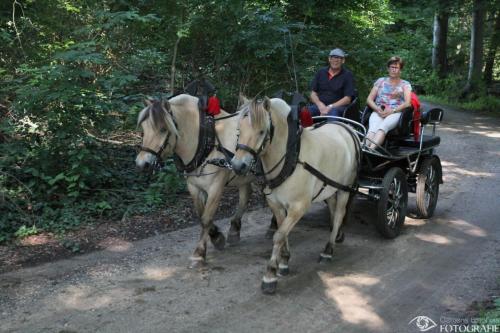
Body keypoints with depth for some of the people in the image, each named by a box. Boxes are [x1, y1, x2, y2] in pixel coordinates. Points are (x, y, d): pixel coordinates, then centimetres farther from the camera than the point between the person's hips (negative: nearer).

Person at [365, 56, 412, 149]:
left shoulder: (405, 84, 20)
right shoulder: (380, 81, 25)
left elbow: (407, 103, 4)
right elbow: (369, 99, 17)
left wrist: (392, 111, -13)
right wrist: (378, 109, -4)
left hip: (396, 113, -2)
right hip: (378, 112, 2)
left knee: (383, 127, -38)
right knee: (372, 129, -34)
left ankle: (370, 150, -60)